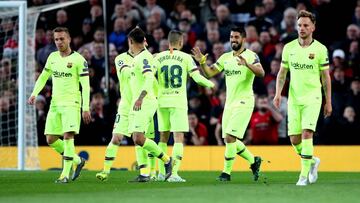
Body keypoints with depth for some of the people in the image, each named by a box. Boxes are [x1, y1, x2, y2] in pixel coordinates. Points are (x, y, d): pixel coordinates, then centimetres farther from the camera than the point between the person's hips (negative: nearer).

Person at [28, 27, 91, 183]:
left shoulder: (79, 59, -6)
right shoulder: (53, 57, 11)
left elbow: (86, 85, -8)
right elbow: (43, 77, 22)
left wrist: (86, 108, -13)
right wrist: (34, 94, 7)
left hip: (71, 103, -6)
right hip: (55, 104, 6)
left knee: (68, 136, -18)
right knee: (51, 139, 3)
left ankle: (65, 174, -15)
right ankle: (77, 161, 22)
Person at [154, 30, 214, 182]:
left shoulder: (158, 58, 4)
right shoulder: (185, 58, -2)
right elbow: (197, 77, -4)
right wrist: (210, 84, 13)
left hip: (162, 101, 3)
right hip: (178, 102, -3)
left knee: (163, 137, 15)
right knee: (178, 137, -4)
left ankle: (161, 172, 17)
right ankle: (174, 173, -15)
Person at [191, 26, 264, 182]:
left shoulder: (250, 56, -8)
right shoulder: (225, 57, 14)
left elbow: (261, 73, -24)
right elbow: (210, 73, 13)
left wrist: (247, 64, -41)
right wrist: (201, 62, -5)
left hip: (244, 103, -8)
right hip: (229, 103, 8)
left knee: (230, 137, -14)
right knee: (230, 140, 10)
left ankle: (226, 172, -6)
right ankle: (253, 161, 28)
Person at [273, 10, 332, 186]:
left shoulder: (320, 49, -4)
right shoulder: (289, 48, 4)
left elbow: (325, 77, 2)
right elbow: (282, 73, 12)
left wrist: (328, 102, 4)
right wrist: (278, 93, -1)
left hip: (312, 98, -3)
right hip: (294, 99, 3)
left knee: (307, 134, -18)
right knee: (294, 140, 1)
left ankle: (304, 174, -12)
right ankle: (312, 161, 29)